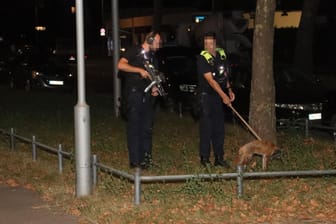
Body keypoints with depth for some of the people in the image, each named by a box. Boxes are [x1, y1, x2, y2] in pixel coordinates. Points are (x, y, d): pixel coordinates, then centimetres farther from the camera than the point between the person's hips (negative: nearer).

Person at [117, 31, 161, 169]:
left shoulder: (152, 56, 18)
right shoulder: (134, 51, -5)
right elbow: (120, 65, -18)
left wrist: (154, 88, 5)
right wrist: (140, 70, -22)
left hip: (148, 95, 7)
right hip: (134, 94, -7)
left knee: (147, 128, 10)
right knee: (134, 128, -5)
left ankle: (146, 158, 18)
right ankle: (135, 161, -3)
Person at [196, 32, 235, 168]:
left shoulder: (221, 54, 4)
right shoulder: (202, 58, -16)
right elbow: (210, 80, -20)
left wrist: (229, 90, 7)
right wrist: (223, 95, -22)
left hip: (219, 96, 6)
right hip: (206, 96, -6)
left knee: (219, 127, 10)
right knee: (206, 127, -3)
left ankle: (219, 158, 17)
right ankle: (204, 158, 7)